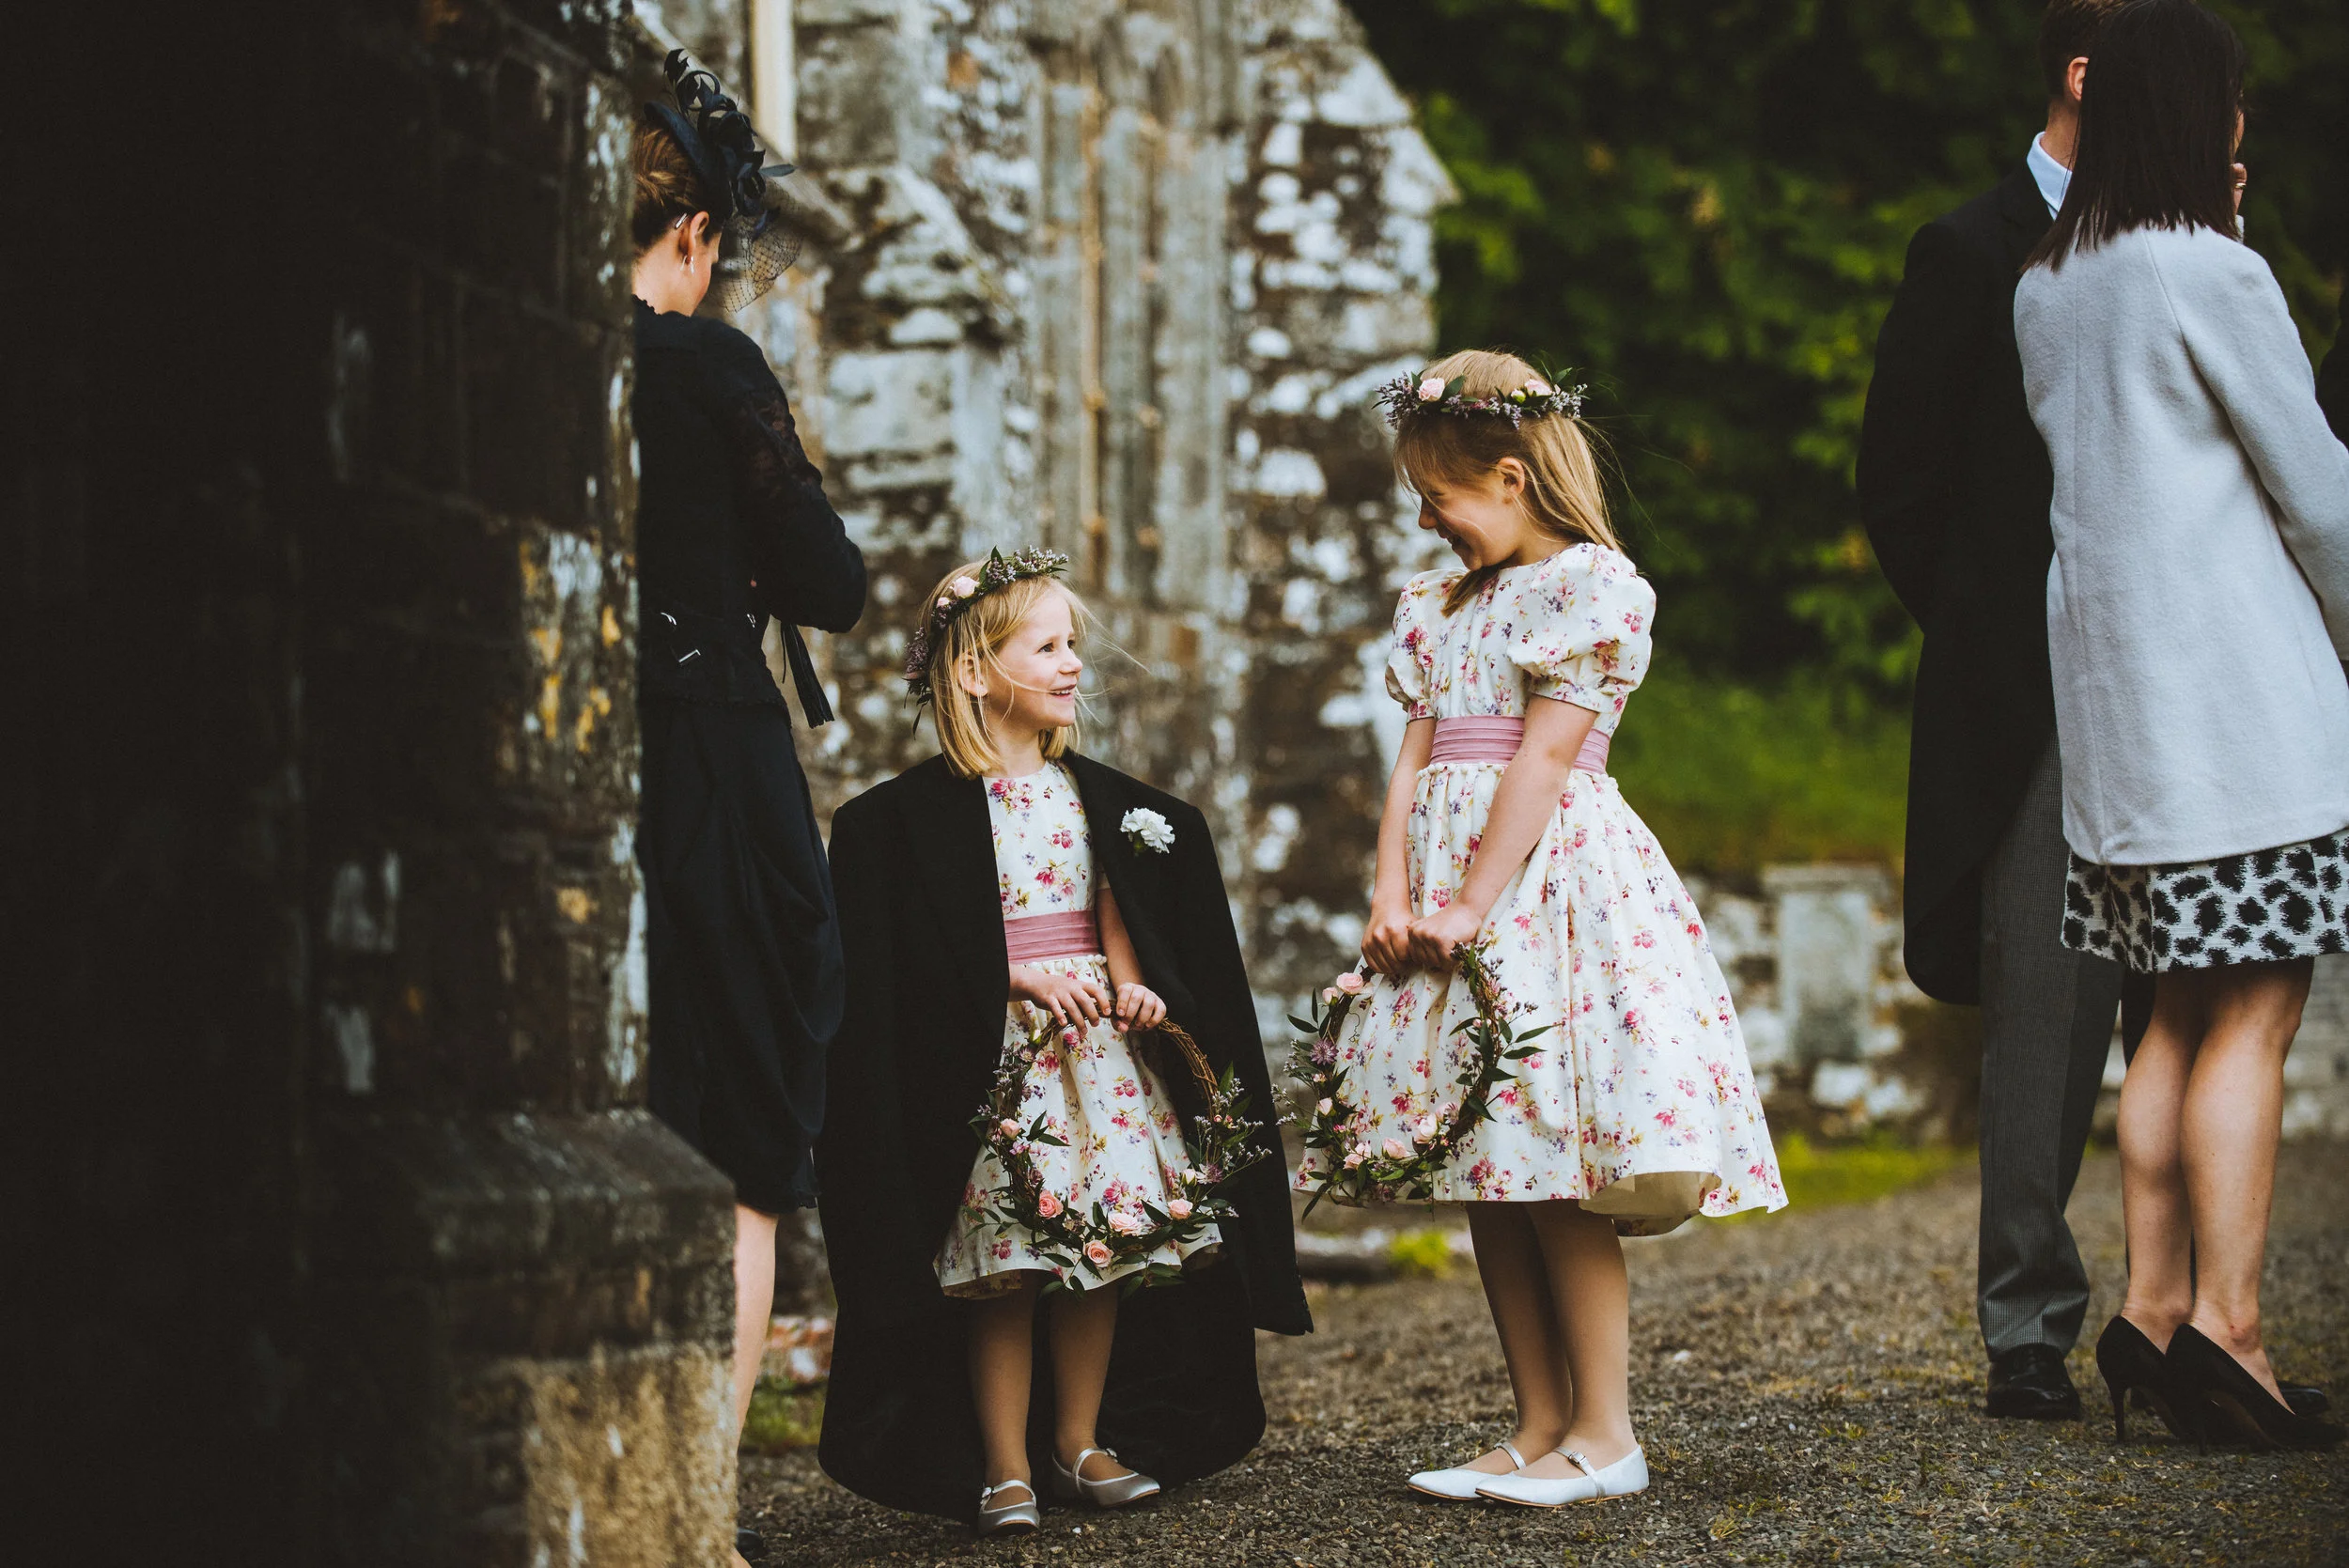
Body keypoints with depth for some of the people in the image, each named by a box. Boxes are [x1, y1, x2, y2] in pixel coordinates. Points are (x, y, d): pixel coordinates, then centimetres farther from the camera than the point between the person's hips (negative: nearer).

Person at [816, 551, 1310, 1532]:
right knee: (1002, 1263, -6)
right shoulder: (915, 813, -5)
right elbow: (913, 954, -8)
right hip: (990, 1056, -5)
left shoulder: (1095, 796, 11)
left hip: (1099, 1042, 5)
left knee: (1108, 1241, 4)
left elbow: (1113, 911, 12)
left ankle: (1080, 1441, 17)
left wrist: (1130, 985, -7)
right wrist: (1027, 977, -16)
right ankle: (1003, 1464, 2)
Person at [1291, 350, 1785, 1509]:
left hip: (1547, 880, -8)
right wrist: (1392, 898, -3)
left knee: (1557, 1173, -9)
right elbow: (1415, 759, 11)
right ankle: (1538, 1431, 12)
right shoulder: (1439, 606, 19)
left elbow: (1542, 759, -13)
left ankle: (1604, 1435, -3)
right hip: (1447, 898, 8)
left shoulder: (1590, 585, -5)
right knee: (1487, 1182, 7)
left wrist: (1470, 905, -17)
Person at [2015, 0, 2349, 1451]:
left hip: (2114, 700, 7)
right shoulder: (2213, 274, -10)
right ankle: (2225, 1325, -8)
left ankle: (2151, 1305, 9)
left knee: (2187, 1011, 11)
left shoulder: (2044, 293, 11)